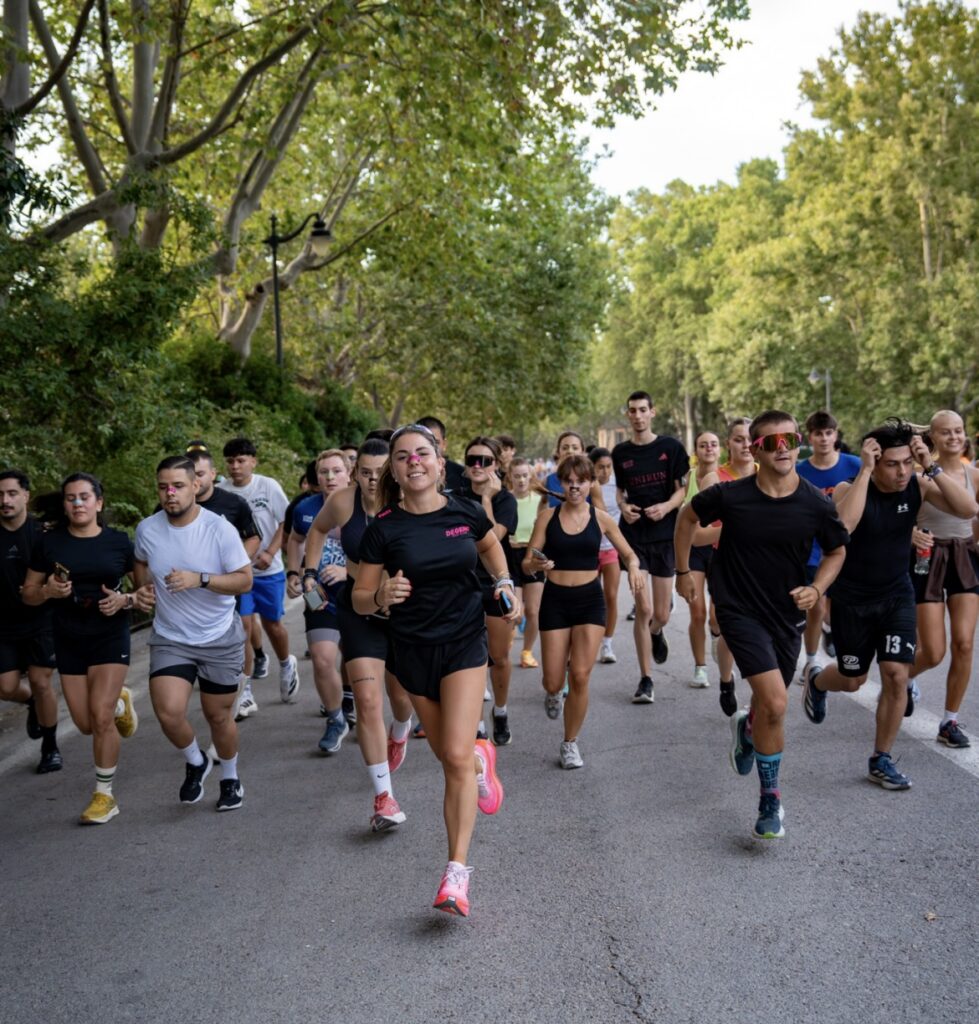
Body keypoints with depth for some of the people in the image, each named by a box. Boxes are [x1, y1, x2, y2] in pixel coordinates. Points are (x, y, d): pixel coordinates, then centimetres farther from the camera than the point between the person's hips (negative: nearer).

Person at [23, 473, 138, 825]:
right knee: (86, 725, 4)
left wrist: (124, 600, -15)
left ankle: (104, 795, 5)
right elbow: (28, 594, 6)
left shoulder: (119, 542, -3)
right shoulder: (50, 542, 1)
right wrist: (47, 590, -16)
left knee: (101, 717, -13)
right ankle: (119, 702, 39)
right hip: (68, 640, 3)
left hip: (110, 636, -2)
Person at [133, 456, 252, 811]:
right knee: (168, 712, -16)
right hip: (170, 638, 2)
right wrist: (143, 590, -2)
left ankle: (230, 777, 38)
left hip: (220, 639, -2)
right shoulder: (147, 530, -5)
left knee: (218, 716, 9)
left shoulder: (219, 528, -16)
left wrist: (200, 579, -27)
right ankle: (195, 762, 16)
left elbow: (244, 580, -14)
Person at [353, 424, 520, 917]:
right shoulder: (384, 529, -11)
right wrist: (381, 596, -28)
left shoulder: (466, 513, -7)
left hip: (465, 642, -1)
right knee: (447, 755, 14)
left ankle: (457, 873, -8)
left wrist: (505, 584, 0)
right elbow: (359, 601, -6)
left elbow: (490, 546, 17)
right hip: (413, 649, 1)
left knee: (456, 756, -13)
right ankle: (481, 760, 51)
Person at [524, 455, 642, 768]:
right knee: (553, 683, 1)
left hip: (590, 600, 0)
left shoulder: (601, 518, -1)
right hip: (555, 600, 0)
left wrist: (634, 567, -17)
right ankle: (553, 692, 42)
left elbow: (629, 555, 6)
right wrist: (537, 564, -26)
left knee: (580, 676, -9)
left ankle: (570, 743, 12)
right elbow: (527, 563, -3)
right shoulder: (548, 516, -3)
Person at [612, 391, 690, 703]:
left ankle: (656, 632, 44)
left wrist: (666, 507, -17)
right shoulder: (620, 452, 6)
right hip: (633, 536, 0)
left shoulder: (670, 447, 1)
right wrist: (623, 506, -4)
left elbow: (682, 489, 3)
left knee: (661, 615, 5)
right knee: (643, 609, -9)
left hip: (665, 535, 0)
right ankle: (646, 680, 2)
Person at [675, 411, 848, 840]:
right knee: (776, 703, -18)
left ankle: (746, 728, 57)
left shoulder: (816, 504, -11)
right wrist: (683, 572, 7)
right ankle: (770, 798, 2)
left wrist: (816, 588, -10)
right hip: (739, 609, -3)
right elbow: (688, 517, 4)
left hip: (787, 615, 4)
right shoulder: (730, 496, -16)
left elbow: (836, 552, 7)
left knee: (770, 703, 18)